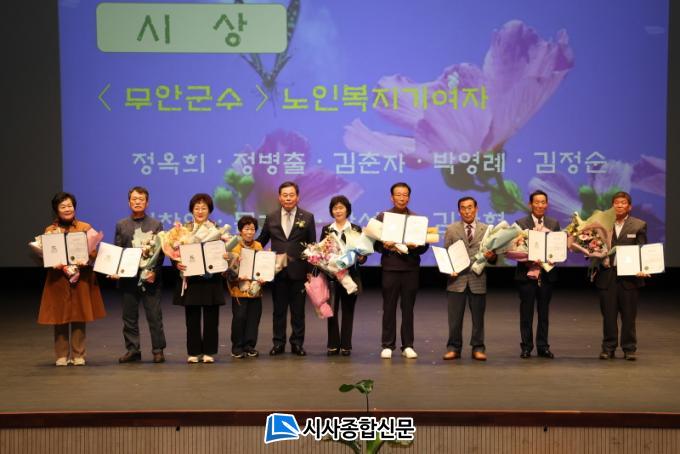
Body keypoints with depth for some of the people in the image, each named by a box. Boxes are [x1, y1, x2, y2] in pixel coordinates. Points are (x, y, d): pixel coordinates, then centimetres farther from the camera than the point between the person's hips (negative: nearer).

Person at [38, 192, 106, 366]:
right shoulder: (50, 230, 8)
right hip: (58, 278, 0)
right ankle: (62, 355, 10)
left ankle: (78, 355, 8)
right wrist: (56, 264, -15)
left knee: (79, 316, 1)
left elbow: (93, 252, 3)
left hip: (81, 278, 0)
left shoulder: (85, 227, 6)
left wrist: (84, 261, -17)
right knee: (60, 317, 1)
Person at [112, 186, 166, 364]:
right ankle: (132, 350, 16)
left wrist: (155, 271, -14)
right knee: (129, 317, 7)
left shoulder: (156, 225, 4)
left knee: (154, 316, 0)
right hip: (128, 278, 2)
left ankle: (158, 350, 7)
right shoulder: (121, 225, 10)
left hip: (150, 278, -2)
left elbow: (160, 251, -1)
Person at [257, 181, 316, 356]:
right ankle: (278, 343, 14)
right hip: (278, 270, 1)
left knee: (298, 309, 5)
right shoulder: (271, 218, 8)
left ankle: (297, 343, 14)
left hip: (298, 271, -1)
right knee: (279, 309, 6)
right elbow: (261, 241, 14)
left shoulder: (307, 217, 4)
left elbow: (312, 245, 3)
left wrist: (311, 270, -2)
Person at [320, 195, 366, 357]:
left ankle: (346, 345, 10)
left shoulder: (356, 230, 3)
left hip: (350, 275, -1)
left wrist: (361, 258, -19)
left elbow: (362, 251, 1)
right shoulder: (326, 229, 8)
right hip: (330, 275, 1)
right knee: (331, 310, 2)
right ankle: (333, 345, 10)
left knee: (348, 310, 3)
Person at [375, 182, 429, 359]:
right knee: (389, 308, 2)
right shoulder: (382, 217, 5)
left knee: (408, 308, 5)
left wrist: (416, 247, -16)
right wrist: (384, 246, -17)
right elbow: (375, 243, 3)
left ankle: (408, 346, 12)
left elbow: (425, 245, 5)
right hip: (390, 267, -1)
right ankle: (387, 345, 9)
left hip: (411, 268, 1)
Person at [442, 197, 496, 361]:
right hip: (457, 279, 0)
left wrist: (491, 256, -16)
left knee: (478, 317, 6)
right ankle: (453, 347, 13)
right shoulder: (451, 230, 7)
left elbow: (493, 258, 7)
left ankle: (478, 348, 15)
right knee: (455, 317, 3)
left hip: (478, 280, 0)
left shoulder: (486, 229, 7)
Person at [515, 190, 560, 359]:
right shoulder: (520, 223, -1)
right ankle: (526, 347, 11)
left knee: (544, 312, 9)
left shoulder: (554, 224, 8)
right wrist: (527, 262, -19)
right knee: (526, 312, 4)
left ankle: (543, 346, 16)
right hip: (527, 273, -2)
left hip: (547, 273, 2)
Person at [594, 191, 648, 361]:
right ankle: (608, 348, 15)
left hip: (629, 275, -1)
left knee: (629, 315, 5)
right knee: (608, 314, 6)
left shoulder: (639, 225, 5)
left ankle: (629, 349, 15)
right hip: (607, 275, 1)